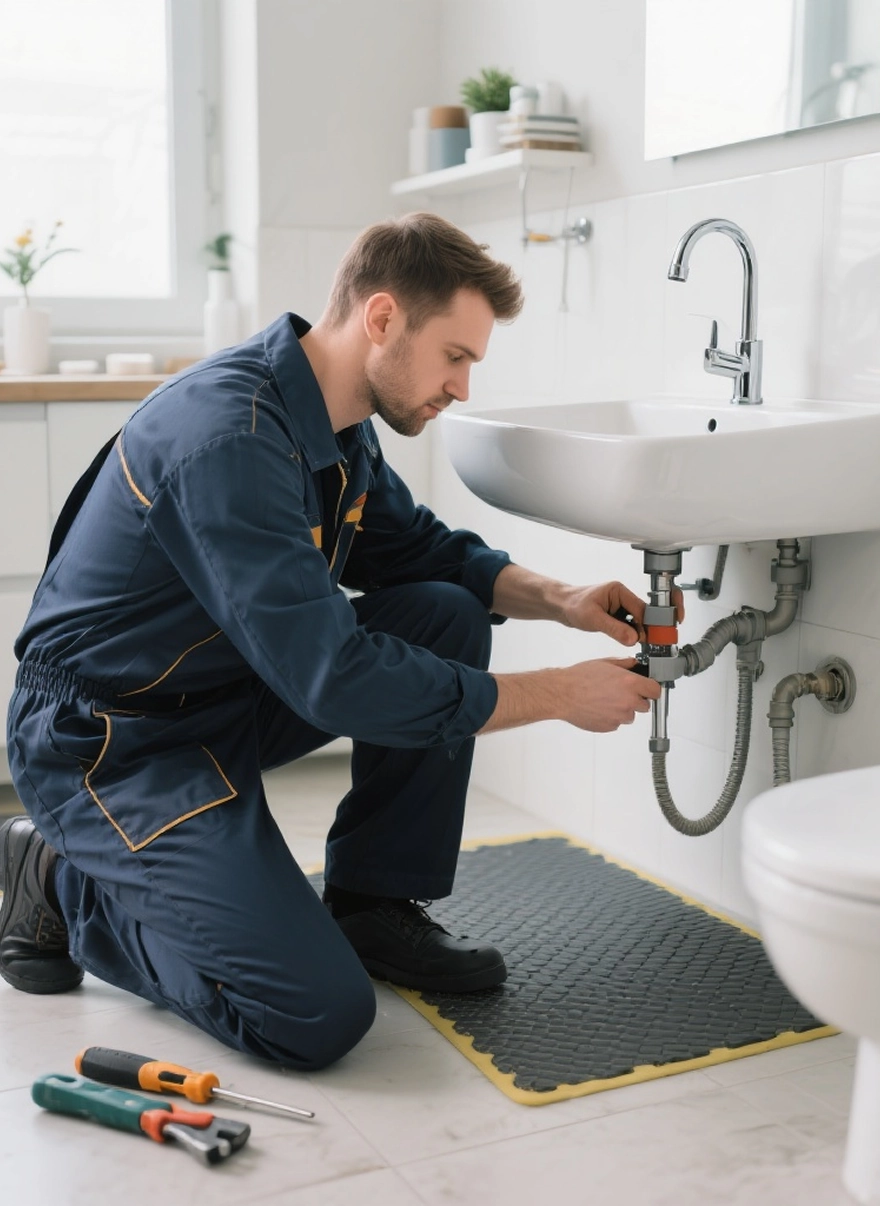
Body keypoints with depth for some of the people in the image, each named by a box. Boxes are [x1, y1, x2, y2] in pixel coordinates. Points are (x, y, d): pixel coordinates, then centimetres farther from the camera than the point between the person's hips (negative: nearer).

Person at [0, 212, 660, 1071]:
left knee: (449, 616, -4)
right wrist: (559, 694, -24)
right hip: (112, 742, -9)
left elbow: (417, 548, 16)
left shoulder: (334, 422, 0)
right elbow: (333, 678, -32)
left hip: (231, 693, 9)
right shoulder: (229, 436, -29)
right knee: (320, 1017, -17)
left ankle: (373, 906, 6)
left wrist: (556, 600, -2)